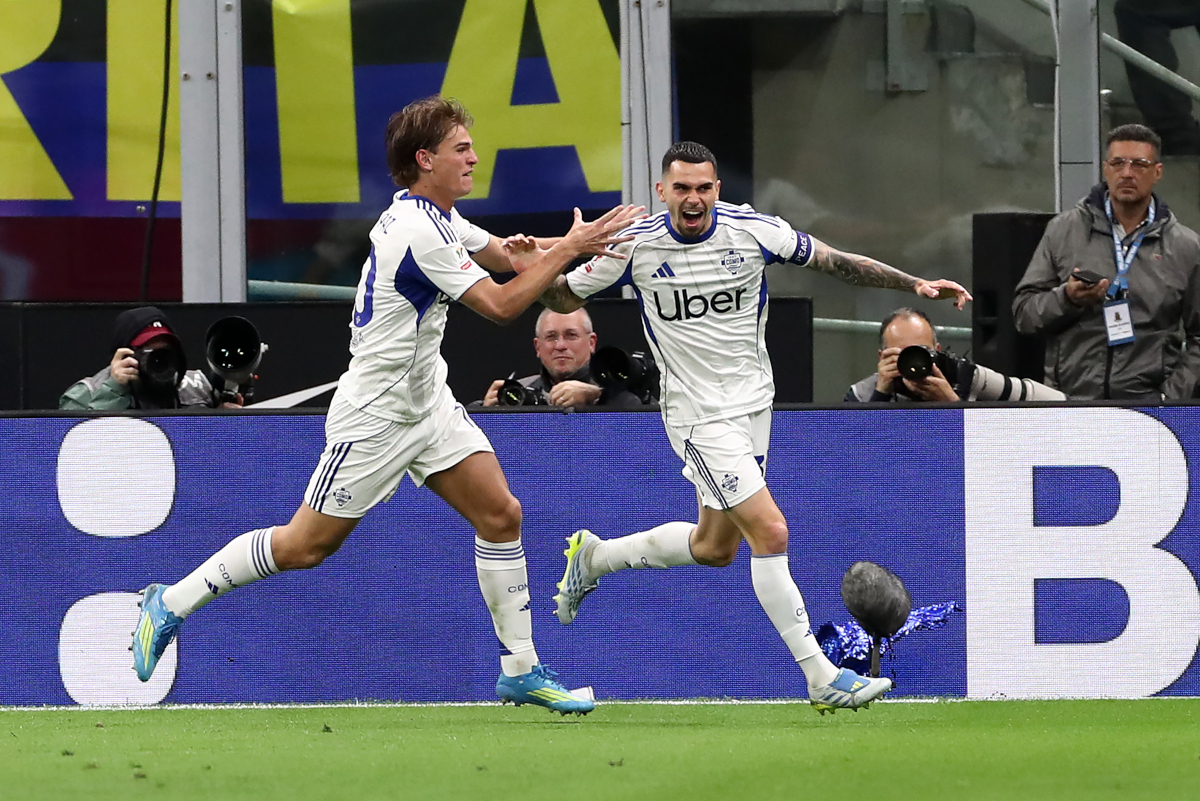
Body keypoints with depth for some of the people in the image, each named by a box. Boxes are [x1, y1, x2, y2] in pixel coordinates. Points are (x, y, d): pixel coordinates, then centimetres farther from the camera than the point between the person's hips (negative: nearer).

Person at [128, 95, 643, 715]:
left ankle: (521, 670, 4)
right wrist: (567, 250, -17)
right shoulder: (418, 232, -24)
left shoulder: (436, 218, 7)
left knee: (500, 516, -1)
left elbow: (503, 253, 21)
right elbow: (500, 305, -24)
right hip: (375, 415, -9)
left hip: (427, 403, 9)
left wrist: (568, 247, 0)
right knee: (305, 545, -2)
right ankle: (171, 604, 12)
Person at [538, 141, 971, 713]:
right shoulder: (635, 245, -10)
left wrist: (915, 284, -4)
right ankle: (822, 678, -12)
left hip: (753, 403, 5)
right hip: (699, 415, -5)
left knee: (714, 548, 15)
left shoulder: (755, 231, -7)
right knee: (770, 533, -16)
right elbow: (564, 298, 2)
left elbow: (838, 263, 3)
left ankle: (594, 557, 38)